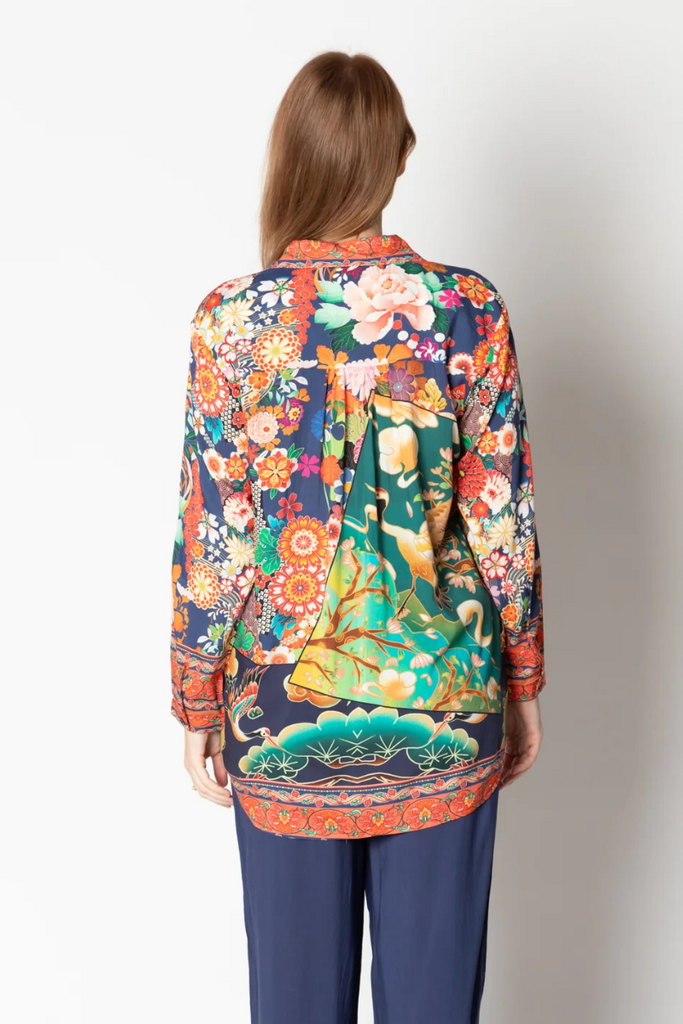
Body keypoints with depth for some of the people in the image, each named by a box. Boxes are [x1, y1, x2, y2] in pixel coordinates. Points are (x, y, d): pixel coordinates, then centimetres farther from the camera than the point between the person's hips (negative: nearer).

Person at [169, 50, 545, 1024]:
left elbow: (210, 539, -8)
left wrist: (196, 704, 5)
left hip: (283, 704, 0)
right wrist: (523, 684, 8)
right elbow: (503, 524, -5)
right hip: (443, 701, 1)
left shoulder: (232, 319, -11)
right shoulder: (471, 310, -9)